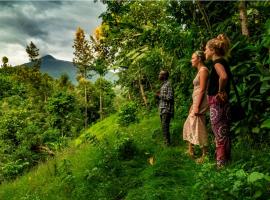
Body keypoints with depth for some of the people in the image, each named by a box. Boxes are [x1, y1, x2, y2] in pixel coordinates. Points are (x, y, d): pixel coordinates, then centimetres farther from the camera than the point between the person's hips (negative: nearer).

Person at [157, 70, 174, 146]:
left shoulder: (168, 84, -10)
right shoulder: (163, 85, 19)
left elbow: (170, 97, -18)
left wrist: (160, 95, -12)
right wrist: (158, 96, 7)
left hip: (166, 110, -9)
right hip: (162, 110, 10)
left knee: (165, 127, -10)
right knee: (163, 127, 12)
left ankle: (168, 143, -4)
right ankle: (166, 142, 20)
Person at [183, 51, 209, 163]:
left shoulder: (203, 70, -11)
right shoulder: (199, 71, 18)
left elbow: (202, 90, -18)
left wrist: (197, 106, -21)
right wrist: (193, 105, 20)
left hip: (200, 103, -10)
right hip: (196, 102, 10)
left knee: (199, 128, -7)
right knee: (189, 125, 13)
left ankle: (205, 155, 2)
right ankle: (190, 150, 21)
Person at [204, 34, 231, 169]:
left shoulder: (217, 61, -13)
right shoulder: (222, 62, 16)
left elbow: (223, 76, -34)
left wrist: (220, 91, -21)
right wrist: (222, 91, 10)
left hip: (217, 104, -10)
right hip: (221, 104, 10)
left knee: (220, 136, -4)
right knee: (223, 135, 15)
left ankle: (221, 165, 3)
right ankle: (226, 162, 24)